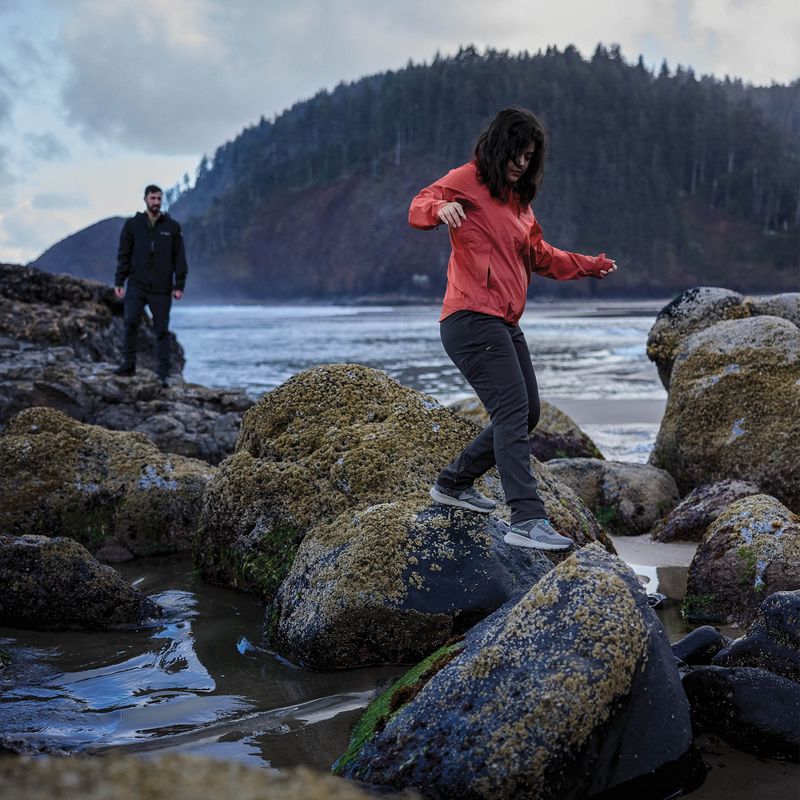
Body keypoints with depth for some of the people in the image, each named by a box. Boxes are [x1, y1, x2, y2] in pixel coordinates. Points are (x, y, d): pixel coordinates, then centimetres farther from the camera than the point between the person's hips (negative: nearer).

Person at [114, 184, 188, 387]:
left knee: (162, 330, 1)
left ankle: (163, 374, 4)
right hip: (137, 285, 0)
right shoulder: (132, 224, 6)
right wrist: (119, 281, 1)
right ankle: (129, 364, -5)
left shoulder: (172, 226, 6)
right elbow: (124, 255, 7)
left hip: (162, 288, 0)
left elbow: (179, 258, 6)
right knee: (130, 321, -16)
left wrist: (179, 285, 0)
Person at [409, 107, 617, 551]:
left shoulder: (519, 200, 23)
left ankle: (454, 483, 28)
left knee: (527, 415, 14)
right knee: (513, 412, -19)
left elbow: (541, 256, 33)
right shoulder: (469, 180, -2)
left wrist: (592, 265, 35)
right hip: (472, 319, -10)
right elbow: (418, 209, -15)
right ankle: (527, 520, -23)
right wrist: (442, 208, -37)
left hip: (506, 324, 10)